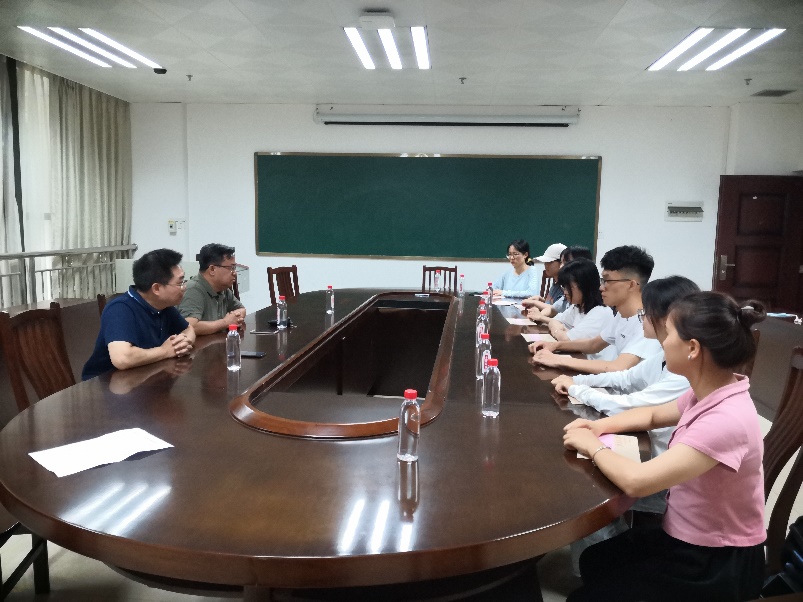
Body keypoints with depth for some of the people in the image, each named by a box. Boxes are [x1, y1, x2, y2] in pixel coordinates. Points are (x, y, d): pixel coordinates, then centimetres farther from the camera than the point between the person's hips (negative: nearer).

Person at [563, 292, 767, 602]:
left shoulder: (726, 420, -33)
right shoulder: (709, 394, -4)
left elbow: (635, 481, -36)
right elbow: (652, 414, 16)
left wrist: (593, 446, -17)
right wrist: (599, 425, -2)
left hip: (717, 566, -8)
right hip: (688, 537, 8)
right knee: (593, 562, 18)